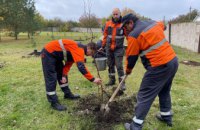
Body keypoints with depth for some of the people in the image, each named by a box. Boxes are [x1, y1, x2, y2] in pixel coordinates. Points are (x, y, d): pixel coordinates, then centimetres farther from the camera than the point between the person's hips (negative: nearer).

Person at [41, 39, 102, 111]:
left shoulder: (77, 50, 8)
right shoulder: (80, 49, -24)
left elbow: (68, 64, 9)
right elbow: (81, 67, -37)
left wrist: (64, 76, -2)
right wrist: (93, 79, -35)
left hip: (55, 55, 11)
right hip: (48, 53, -11)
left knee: (61, 74, 16)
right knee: (51, 79, -8)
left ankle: (67, 94, 29)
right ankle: (54, 102, 1)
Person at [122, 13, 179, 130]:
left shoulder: (134, 35, -11)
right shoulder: (154, 23, 13)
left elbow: (131, 57, -4)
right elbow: (163, 26, 38)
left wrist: (128, 70, 15)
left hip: (159, 66, -9)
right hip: (173, 60, 9)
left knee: (145, 96, 1)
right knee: (165, 91, 26)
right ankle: (166, 116, 42)